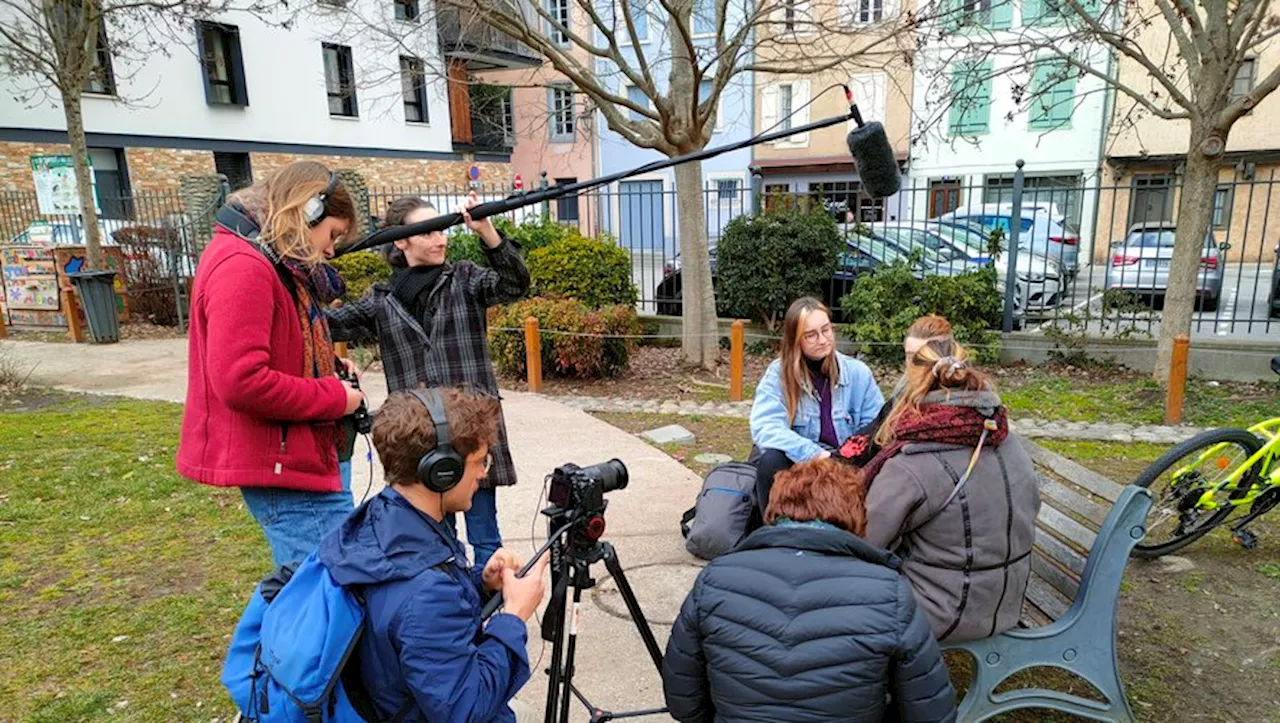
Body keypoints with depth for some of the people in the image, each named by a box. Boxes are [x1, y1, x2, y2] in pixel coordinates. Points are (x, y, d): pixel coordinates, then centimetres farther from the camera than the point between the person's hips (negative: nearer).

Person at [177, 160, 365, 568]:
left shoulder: (273, 264, 14)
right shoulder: (243, 267, -18)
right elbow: (240, 381, -25)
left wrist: (328, 367, 4)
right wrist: (335, 397, -15)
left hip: (297, 456, 10)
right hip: (279, 463, -10)